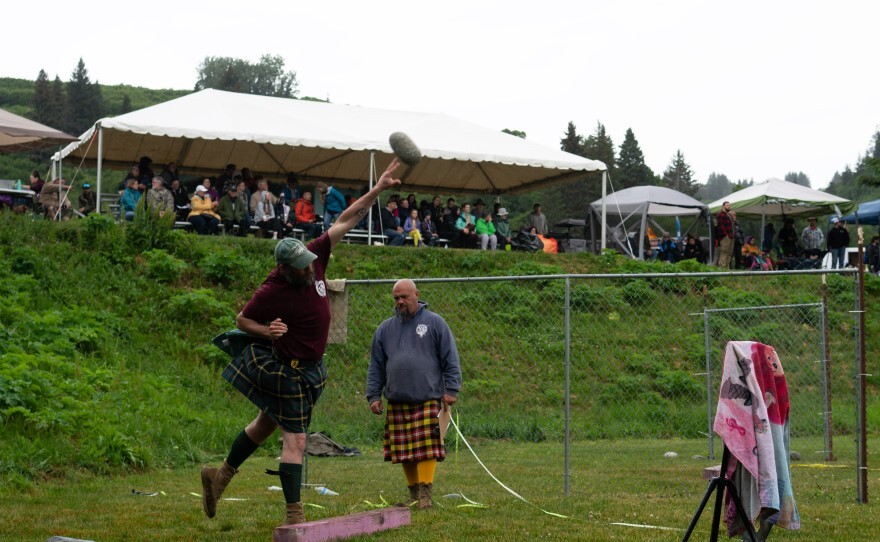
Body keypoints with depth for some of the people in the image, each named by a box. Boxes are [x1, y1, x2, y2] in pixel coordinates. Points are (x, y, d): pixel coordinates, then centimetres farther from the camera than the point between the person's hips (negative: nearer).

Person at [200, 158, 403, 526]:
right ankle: (294, 516, -3)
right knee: (295, 440, -7)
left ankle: (220, 475, 36)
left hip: (308, 368, 8)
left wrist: (378, 189, -8)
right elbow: (242, 319, -8)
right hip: (287, 370, -8)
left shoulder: (314, 258, -10)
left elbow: (344, 221, -5)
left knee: (265, 423, 21)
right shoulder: (273, 293, -25)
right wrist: (267, 331, -27)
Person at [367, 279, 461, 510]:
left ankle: (425, 493, -7)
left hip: (428, 400, -3)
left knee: (427, 448, -10)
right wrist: (373, 396, 10)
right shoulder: (385, 329, 13)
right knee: (404, 452, 6)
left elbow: (450, 359, 3)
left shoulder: (434, 322, 4)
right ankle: (413, 493, 16)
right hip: (397, 402, 4)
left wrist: (451, 389, -3)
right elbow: (376, 366, 16)